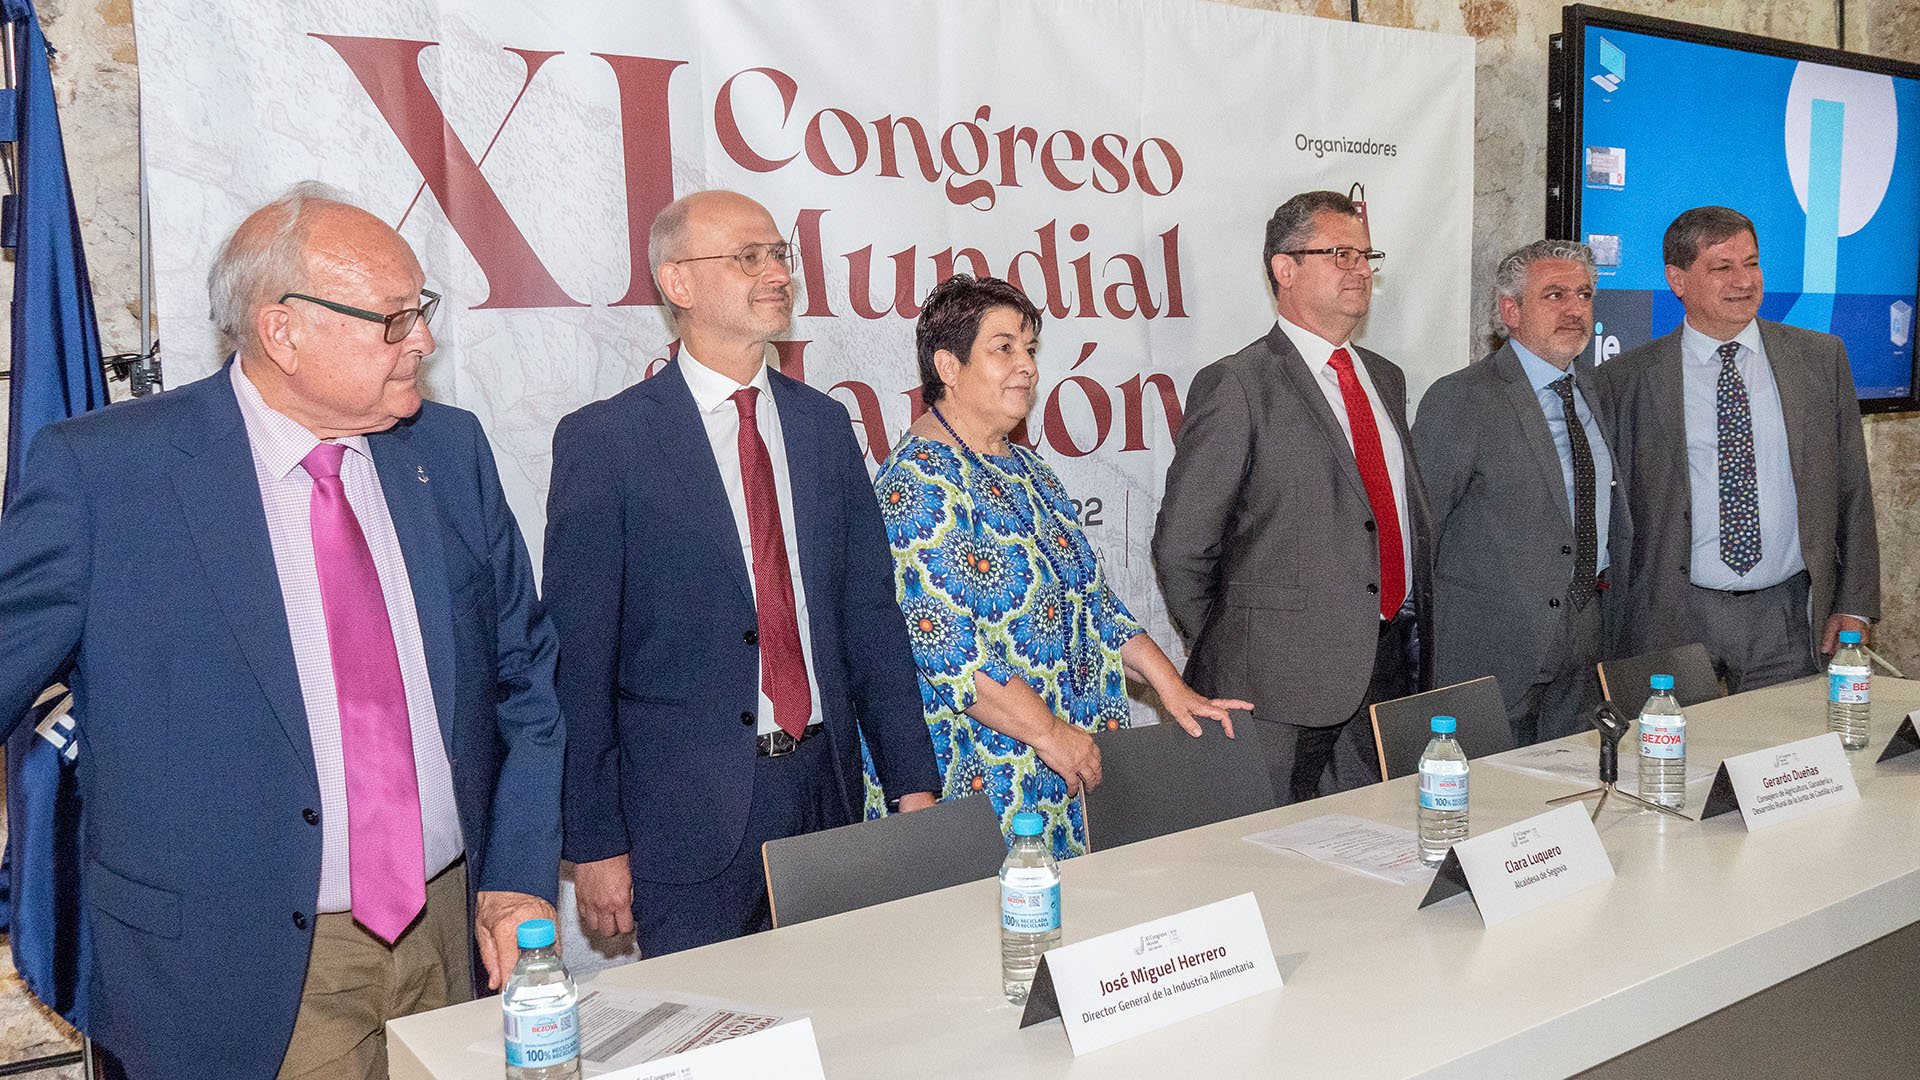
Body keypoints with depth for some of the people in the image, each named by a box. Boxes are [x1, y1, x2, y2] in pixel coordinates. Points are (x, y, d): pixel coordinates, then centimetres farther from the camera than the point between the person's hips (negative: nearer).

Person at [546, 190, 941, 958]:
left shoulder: (821, 423, 8)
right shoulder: (601, 441, -7)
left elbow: (870, 613, 9)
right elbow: (577, 659, -7)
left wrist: (914, 785, 6)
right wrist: (594, 844, -8)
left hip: (828, 794, 5)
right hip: (688, 813, -4)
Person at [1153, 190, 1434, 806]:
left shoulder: (1386, 379, 16)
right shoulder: (1236, 387, -9)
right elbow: (1181, 548, -9)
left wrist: (1419, 645, 14)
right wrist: (1226, 663, -1)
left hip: (1394, 668, 7)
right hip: (1286, 685, -7)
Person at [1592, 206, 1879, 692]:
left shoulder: (1821, 359, 6)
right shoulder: (1626, 382, -2)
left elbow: (1853, 492, 9)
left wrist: (1855, 606, 4)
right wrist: (1609, 633, -1)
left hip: (1788, 619, 2)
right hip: (1672, 622, -2)